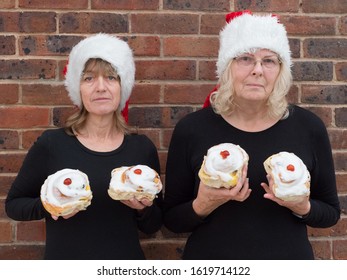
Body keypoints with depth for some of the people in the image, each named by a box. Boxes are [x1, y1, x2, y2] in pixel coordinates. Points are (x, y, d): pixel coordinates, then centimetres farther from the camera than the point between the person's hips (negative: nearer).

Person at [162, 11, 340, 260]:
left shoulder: (308, 126, -8)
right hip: (211, 264, -1)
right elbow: (171, 220, -6)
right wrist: (202, 205, -24)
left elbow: (331, 212, 0)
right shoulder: (192, 128, -11)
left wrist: (302, 207, -18)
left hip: (288, 264, 1)